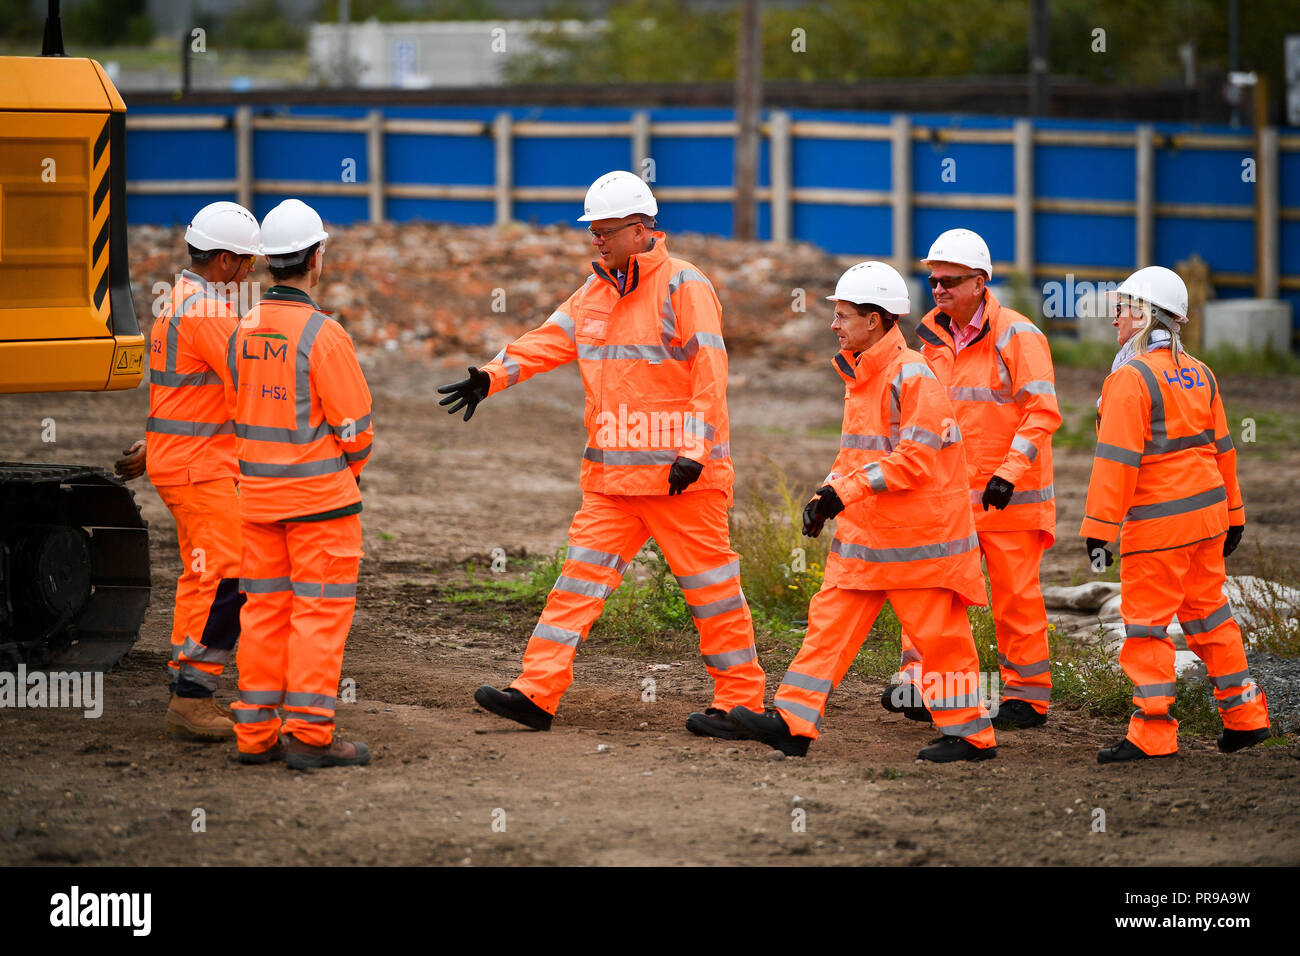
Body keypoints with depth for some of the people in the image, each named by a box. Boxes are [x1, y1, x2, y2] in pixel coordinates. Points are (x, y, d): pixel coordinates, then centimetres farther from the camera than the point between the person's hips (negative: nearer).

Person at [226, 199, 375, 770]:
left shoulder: (244, 331, 5)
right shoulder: (321, 333, -16)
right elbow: (354, 422, -12)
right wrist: (352, 467, 8)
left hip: (259, 489, 7)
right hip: (320, 494, -7)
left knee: (265, 609, 11)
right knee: (320, 610, -2)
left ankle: (256, 731, 13)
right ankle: (310, 736, -3)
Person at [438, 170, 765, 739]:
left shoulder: (682, 286, -10)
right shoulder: (597, 288, 14)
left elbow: (710, 374, -15)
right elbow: (551, 339, 13)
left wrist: (693, 452, -22)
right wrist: (490, 377, -3)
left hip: (679, 473, -7)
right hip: (611, 475, 7)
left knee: (710, 583, 0)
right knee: (582, 574, 2)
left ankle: (741, 700, 9)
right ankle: (537, 693, 0)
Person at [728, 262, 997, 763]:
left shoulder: (911, 375, -16)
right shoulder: (860, 375, 14)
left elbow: (914, 458, -22)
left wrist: (845, 491, -21)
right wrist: (827, 493, 5)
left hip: (917, 533, -9)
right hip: (865, 533, 9)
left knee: (936, 632, -1)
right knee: (831, 620, 3)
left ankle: (970, 734, 10)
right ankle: (792, 722, 1)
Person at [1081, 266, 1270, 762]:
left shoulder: (1130, 378, -14)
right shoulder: (1198, 373, 10)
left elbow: (1116, 460, -18)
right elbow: (1221, 447, 17)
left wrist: (1099, 528, -17)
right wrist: (1232, 514, 24)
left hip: (1157, 522, -8)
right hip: (1207, 513, 8)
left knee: (1146, 620, -1)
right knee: (1207, 610, 17)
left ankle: (1153, 730, -1)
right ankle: (1244, 715, 22)